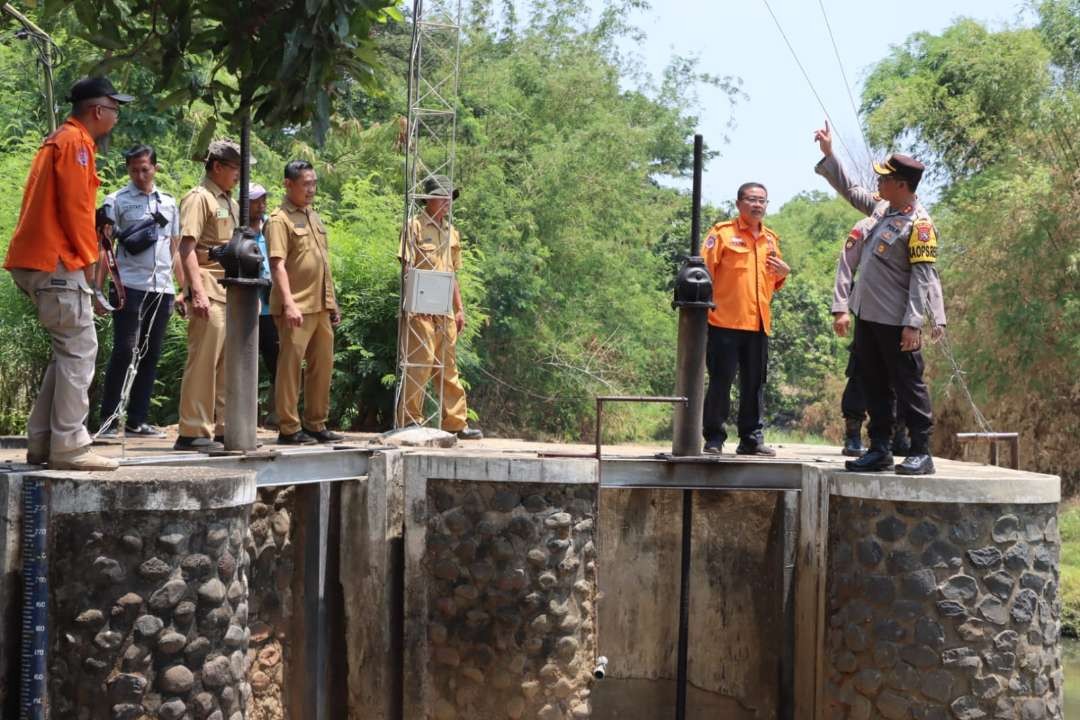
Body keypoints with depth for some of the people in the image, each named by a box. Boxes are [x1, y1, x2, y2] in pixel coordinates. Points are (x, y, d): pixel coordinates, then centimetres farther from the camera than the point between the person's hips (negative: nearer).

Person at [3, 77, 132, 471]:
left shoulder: (60, 140, 23)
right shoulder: (75, 142, -9)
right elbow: (75, 206, -16)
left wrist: (82, 255, 15)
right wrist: (88, 257, -6)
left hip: (37, 260, 10)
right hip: (56, 261, -10)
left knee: (69, 349, 13)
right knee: (79, 349, -9)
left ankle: (42, 441, 11)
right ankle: (69, 447, -10)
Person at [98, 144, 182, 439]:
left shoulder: (169, 202, 16)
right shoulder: (116, 201, 2)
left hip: (162, 288, 5)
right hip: (130, 286, -5)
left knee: (150, 355, 6)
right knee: (124, 351, -8)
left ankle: (136, 421, 11)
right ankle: (108, 419, -2)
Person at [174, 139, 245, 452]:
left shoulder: (230, 203, 21)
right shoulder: (199, 198, -6)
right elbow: (187, 247, -14)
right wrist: (197, 292, -22)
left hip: (233, 293, 9)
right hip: (210, 290, -9)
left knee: (228, 362, 9)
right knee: (203, 361, -9)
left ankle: (223, 429, 14)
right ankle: (193, 432, -6)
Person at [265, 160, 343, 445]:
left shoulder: (314, 217, 17)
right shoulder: (279, 220, -8)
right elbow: (277, 265, -16)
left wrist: (332, 302, 20)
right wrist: (289, 304, -25)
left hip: (320, 305, 8)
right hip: (296, 308, -8)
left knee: (322, 366, 11)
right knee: (290, 366, -4)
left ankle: (316, 424, 20)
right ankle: (288, 428, 1)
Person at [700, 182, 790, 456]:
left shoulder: (770, 239, 18)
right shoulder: (722, 233, -1)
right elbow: (705, 271, -6)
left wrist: (783, 273, 6)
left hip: (759, 323, 6)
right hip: (725, 322, -6)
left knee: (755, 383, 7)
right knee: (720, 382, -3)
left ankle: (752, 438, 13)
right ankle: (714, 438, 4)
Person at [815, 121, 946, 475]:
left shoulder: (919, 224, -15)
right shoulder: (882, 207, 9)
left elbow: (922, 277, -18)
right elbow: (849, 189, 26)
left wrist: (913, 323, -22)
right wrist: (828, 154, 25)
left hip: (896, 322, -9)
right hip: (866, 315, 9)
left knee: (908, 386, -2)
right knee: (874, 388, 13)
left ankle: (921, 453, 3)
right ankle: (879, 450, 21)